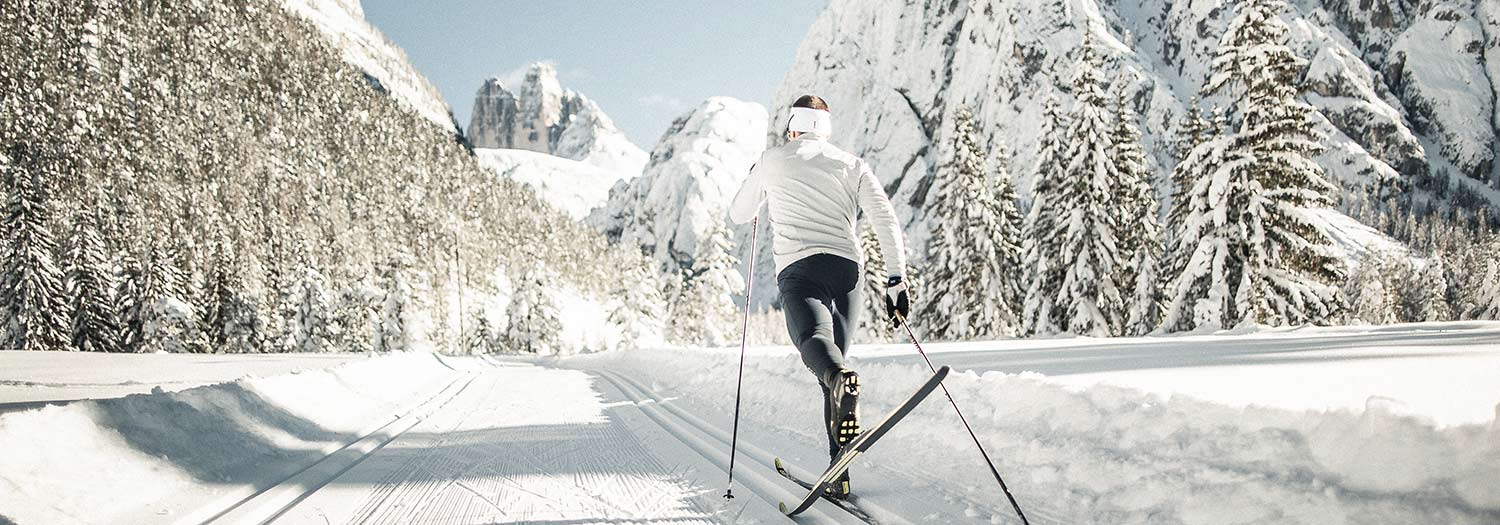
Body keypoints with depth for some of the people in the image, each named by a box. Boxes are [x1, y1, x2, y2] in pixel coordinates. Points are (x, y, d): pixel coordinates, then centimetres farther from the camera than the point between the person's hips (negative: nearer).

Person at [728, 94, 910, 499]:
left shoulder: (772, 161, 15)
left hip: (798, 268, -3)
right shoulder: (852, 165, 18)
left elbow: (738, 214, 27)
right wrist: (896, 280, 5)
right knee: (833, 362, 13)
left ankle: (842, 378, -64)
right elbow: (886, 221, 5)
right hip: (847, 268, 3)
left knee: (814, 340, -26)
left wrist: (760, 191, 47)